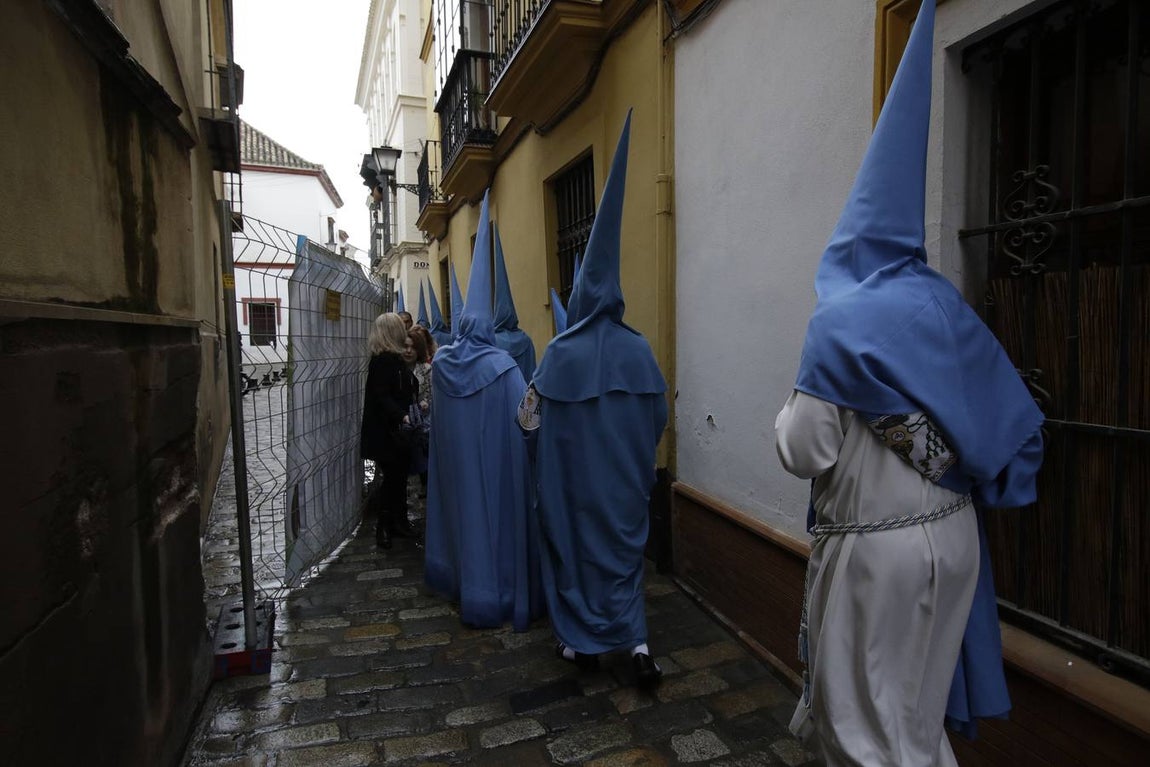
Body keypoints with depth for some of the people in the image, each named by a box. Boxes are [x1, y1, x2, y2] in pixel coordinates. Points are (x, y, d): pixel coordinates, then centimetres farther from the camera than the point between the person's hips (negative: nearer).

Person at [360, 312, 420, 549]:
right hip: (387, 432, -9)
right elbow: (381, 397, -24)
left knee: (398, 476, 16)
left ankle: (398, 521, 27)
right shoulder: (383, 360, -17)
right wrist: (401, 416, -33)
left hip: (398, 429, 9)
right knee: (392, 477, -2)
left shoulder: (395, 358, 12)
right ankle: (384, 527, 10)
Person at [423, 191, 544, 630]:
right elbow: (524, 415, -16)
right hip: (495, 459, -4)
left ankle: (461, 581, 35)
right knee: (496, 514, 6)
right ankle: (498, 595, 15)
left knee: (462, 509, 19)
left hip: (454, 458, 5)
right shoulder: (502, 365, -14)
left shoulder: (441, 363, -1)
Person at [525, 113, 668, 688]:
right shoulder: (639, 349, -5)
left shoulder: (560, 352, -13)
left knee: (573, 547, 15)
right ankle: (637, 641, 10)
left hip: (571, 479, -2)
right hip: (625, 477, 3)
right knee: (623, 548, 18)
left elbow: (533, 417, -8)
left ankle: (582, 643, 28)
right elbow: (659, 415, 1)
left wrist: (549, 459, 11)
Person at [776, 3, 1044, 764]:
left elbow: (806, 453, -16)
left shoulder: (841, 322, -19)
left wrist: (792, 411, 2)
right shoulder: (944, 304, 0)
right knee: (914, 706, 25)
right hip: (951, 534, 7)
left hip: (876, 547, -7)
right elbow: (1014, 416, 6)